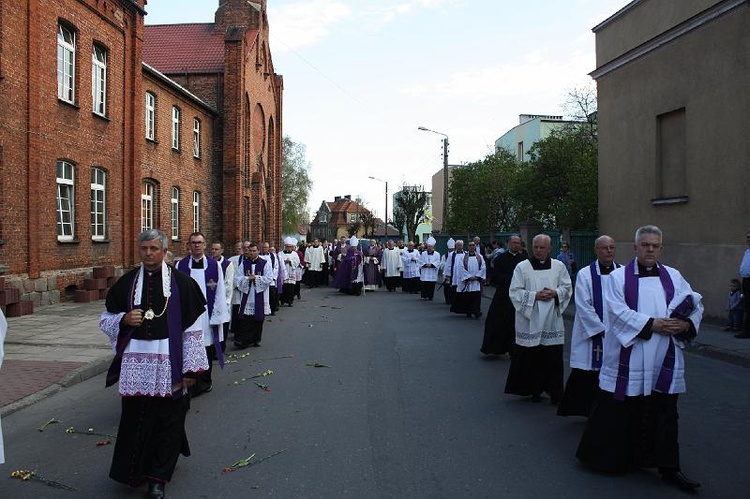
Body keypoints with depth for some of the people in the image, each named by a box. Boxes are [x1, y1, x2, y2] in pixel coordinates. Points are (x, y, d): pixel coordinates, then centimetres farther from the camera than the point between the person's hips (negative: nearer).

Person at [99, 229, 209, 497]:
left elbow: (193, 327, -4)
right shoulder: (126, 283, 5)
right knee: (134, 419, 10)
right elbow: (105, 318, 14)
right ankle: (134, 471, 32)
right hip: (135, 365, 2)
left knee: (167, 422, 5)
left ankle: (158, 477, 21)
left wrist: (190, 367, -6)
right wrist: (124, 319, -10)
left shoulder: (181, 282, -4)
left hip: (168, 365, -2)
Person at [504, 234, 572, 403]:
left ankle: (554, 391, 13)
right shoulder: (522, 267, 0)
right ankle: (533, 389, 15)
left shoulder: (559, 266, 8)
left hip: (552, 321, 2)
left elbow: (567, 288, 11)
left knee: (553, 358, 2)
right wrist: (535, 295, -14)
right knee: (530, 357, 1)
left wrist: (555, 293, -9)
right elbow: (515, 292, -3)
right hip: (530, 321, -2)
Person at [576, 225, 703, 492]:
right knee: (619, 411, 7)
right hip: (628, 360, -3)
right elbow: (618, 312, -12)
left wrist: (686, 325, -13)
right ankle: (606, 458, 24)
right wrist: (652, 324, -19)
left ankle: (669, 468, 18)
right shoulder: (618, 277, -1)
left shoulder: (673, 276, 10)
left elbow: (697, 305, 6)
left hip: (664, 362, 3)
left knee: (665, 414, 8)